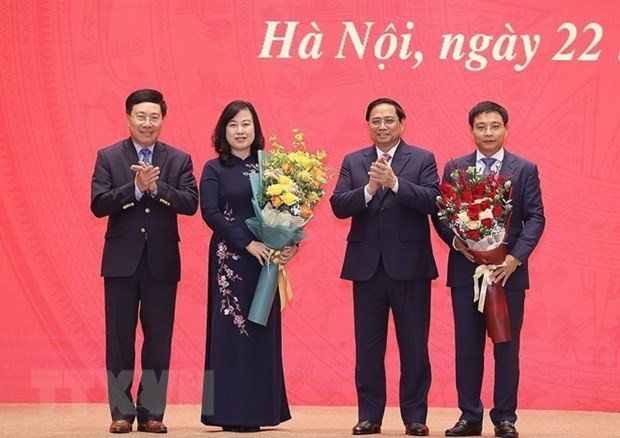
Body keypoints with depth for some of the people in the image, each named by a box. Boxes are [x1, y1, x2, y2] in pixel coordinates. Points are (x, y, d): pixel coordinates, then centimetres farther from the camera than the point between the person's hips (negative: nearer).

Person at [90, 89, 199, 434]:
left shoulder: (179, 160, 6)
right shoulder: (108, 158, 3)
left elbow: (191, 203, -7)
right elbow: (98, 204, -9)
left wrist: (156, 187, -20)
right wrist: (136, 187, -21)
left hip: (162, 262, 1)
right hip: (122, 261, -1)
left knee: (159, 340, 3)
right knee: (120, 338, 3)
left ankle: (152, 413, 10)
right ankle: (122, 413, 10)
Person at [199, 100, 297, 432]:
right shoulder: (214, 169, 1)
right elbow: (210, 212, -9)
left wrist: (291, 242, -13)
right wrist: (248, 243, -16)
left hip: (264, 258, 3)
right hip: (230, 258, -3)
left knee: (262, 330, 4)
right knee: (231, 328, -2)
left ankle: (259, 408, 10)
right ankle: (231, 413, 1)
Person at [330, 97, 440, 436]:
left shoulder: (422, 160, 3)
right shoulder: (353, 162, 10)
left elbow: (432, 201, -12)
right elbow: (338, 206, -2)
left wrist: (394, 182, -22)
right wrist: (369, 188, -18)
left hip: (409, 265, -2)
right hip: (367, 265, 2)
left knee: (414, 345, 2)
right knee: (368, 346, 6)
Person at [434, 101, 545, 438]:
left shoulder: (525, 170, 4)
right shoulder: (454, 168, 8)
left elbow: (535, 218, -1)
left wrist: (515, 258, -13)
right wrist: (456, 241, -14)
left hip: (508, 270, -1)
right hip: (465, 269, 1)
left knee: (506, 345, 3)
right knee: (467, 345, 4)